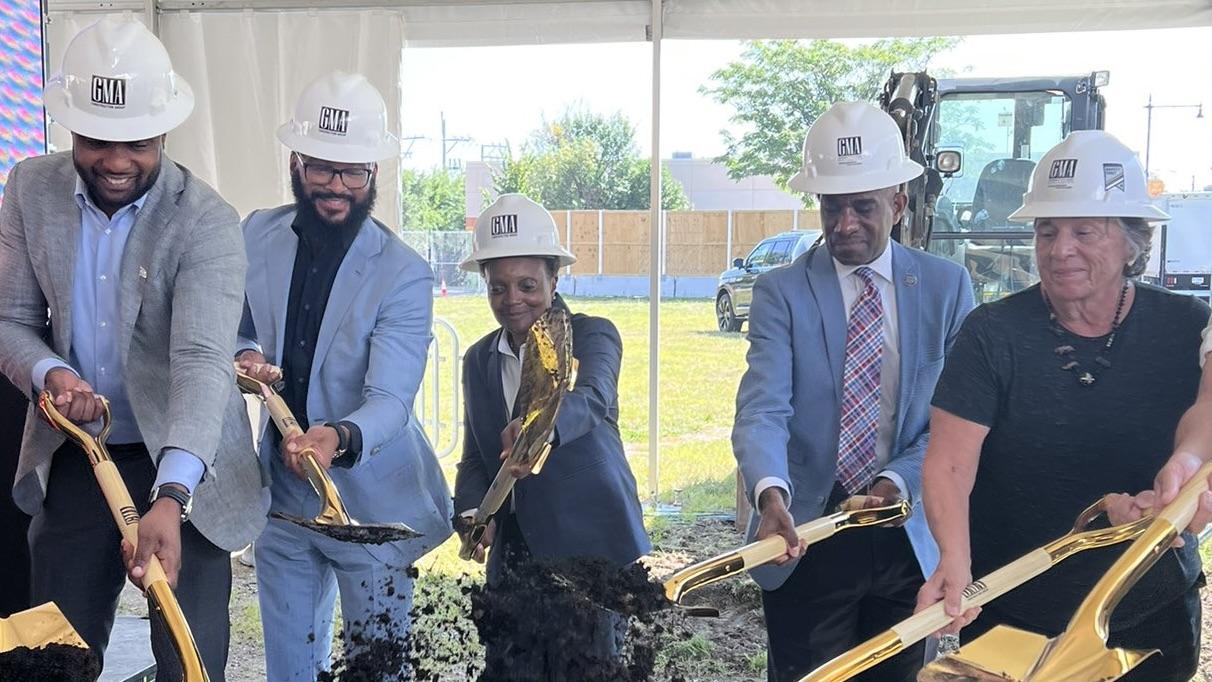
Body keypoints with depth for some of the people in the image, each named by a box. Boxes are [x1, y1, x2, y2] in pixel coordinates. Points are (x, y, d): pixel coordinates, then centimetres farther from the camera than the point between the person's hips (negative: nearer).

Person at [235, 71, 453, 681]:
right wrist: (245, 356, -11)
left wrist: (340, 439, -45)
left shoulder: (404, 276, -16)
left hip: (368, 502, -4)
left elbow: (391, 398, -24)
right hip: (279, 495, 4)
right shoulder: (255, 236, -3)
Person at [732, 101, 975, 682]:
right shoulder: (781, 292, -5)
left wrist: (898, 482, -17)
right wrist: (772, 495, -35)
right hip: (806, 539, -2)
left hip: (909, 540, 2)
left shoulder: (947, 286, 1)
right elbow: (762, 410, -17)